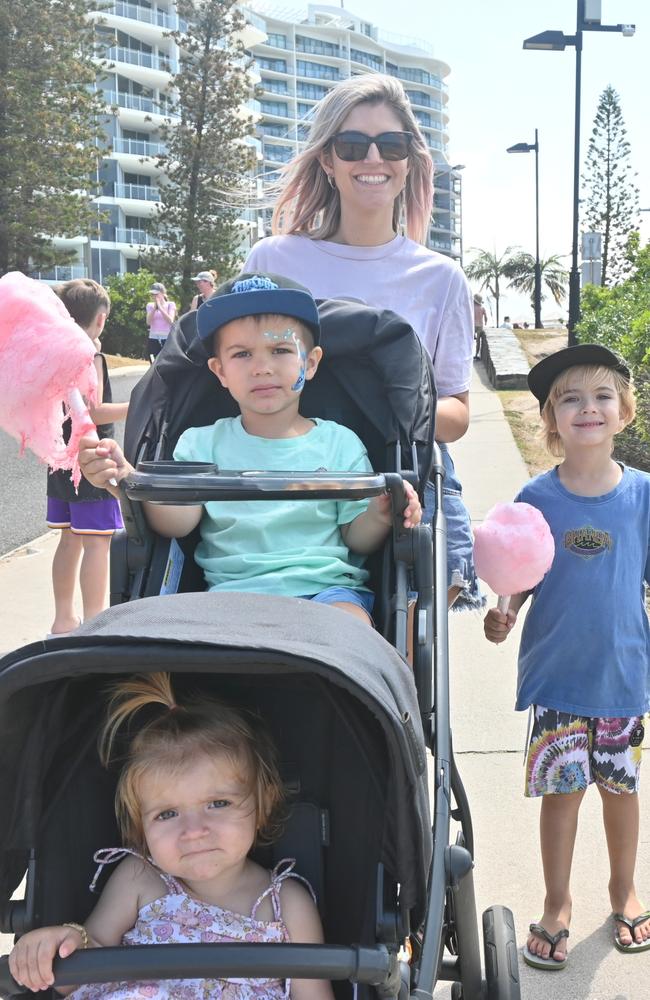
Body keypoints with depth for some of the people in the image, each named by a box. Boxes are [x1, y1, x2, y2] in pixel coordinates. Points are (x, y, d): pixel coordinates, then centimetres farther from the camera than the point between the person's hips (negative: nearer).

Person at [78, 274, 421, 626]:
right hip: (234, 588, 1)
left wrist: (379, 516, -14)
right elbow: (176, 523, -1)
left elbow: (357, 540, 9)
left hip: (326, 586, 0)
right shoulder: (203, 443, 14)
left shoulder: (340, 443, 11)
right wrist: (126, 477, -19)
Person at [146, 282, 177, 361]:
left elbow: (170, 321, -11)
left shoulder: (170, 304, 4)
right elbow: (148, 322, -3)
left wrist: (160, 307, -12)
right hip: (153, 339, 2)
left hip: (167, 339, -2)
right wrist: (154, 308, -12)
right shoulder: (150, 305, 10)